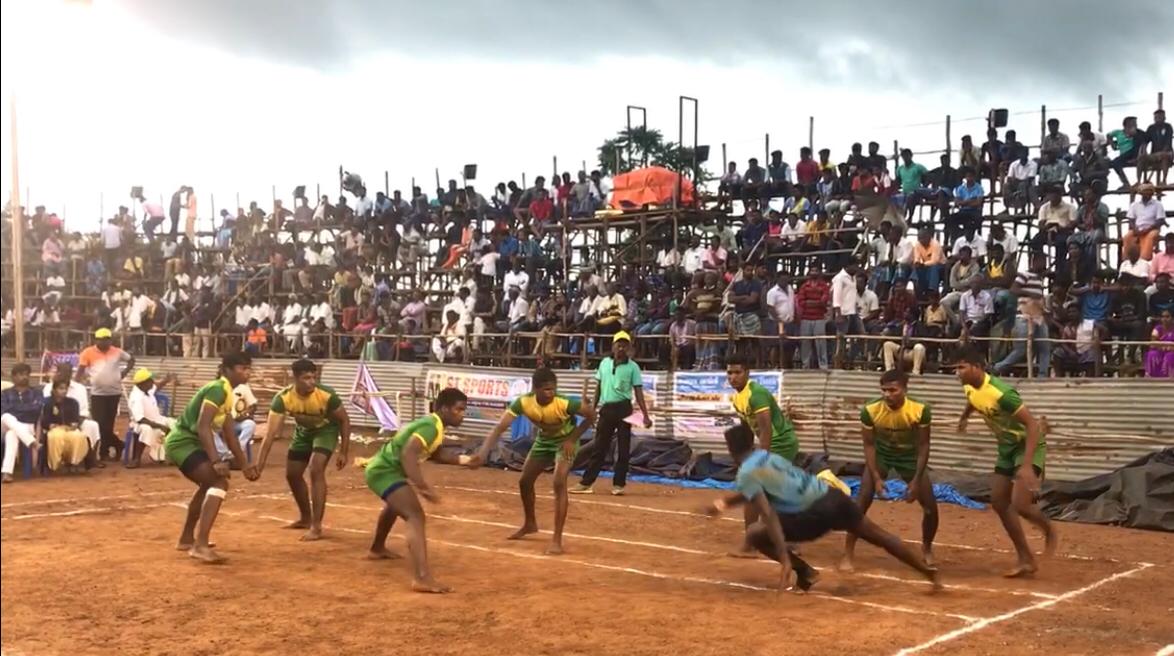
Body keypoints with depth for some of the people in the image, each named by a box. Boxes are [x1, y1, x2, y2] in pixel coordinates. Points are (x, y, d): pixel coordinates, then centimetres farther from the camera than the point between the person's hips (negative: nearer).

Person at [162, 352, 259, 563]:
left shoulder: (226, 393, 15)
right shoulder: (217, 389, -16)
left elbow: (229, 434, 21)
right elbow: (203, 426, -28)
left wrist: (245, 464, 22)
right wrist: (216, 461, -36)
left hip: (186, 442, 11)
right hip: (182, 442, -11)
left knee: (209, 483, 30)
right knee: (219, 483, -23)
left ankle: (187, 539, 42)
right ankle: (200, 546, -30)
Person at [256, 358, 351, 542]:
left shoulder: (327, 395, -34)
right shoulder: (283, 398, -30)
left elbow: (344, 420, -17)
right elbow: (271, 432, -30)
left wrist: (343, 452, -16)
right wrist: (260, 464, -37)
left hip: (326, 430, -4)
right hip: (303, 431, 4)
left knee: (316, 470, -23)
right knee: (292, 474, 10)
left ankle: (316, 526, -16)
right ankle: (306, 518, 34)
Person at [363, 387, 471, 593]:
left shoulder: (432, 423, 10)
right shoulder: (431, 427, -21)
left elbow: (435, 454, 21)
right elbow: (408, 454, -33)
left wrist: (461, 459, 6)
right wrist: (422, 486, -39)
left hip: (381, 468, 12)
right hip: (385, 471, -12)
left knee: (396, 505, 40)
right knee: (416, 516, -26)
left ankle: (377, 549, 66)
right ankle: (422, 578, -43)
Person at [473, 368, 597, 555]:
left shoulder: (564, 404, -37)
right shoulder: (523, 403, -30)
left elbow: (591, 414, -21)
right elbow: (499, 427, -33)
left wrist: (572, 439, -25)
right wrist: (483, 453, -47)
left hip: (565, 441, -5)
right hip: (544, 440, 5)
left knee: (559, 484, -22)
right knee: (525, 482, 11)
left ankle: (557, 539, -16)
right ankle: (530, 524, 38)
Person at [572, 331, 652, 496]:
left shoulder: (632, 366, -2)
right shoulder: (604, 363, 9)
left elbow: (638, 392, -5)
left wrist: (645, 415, -13)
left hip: (623, 409, -3)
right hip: (606, 409, 3)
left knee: (623, 448, 2)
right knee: (599, 447, 6)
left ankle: (618, 484, 10)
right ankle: (586, 483, 7)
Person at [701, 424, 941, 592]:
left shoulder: (746, 474, -7)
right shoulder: (765, 455, 17)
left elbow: (769, 515, -18)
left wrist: (785, 561, -22)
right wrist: (723, 504, 44)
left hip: (815, 514, -8)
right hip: (832, 497, 8)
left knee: (755, 535, 4)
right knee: (879, 536, 23)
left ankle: (805, 572, 7)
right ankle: (928, 571, 28)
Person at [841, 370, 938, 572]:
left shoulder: (920, 410, -29)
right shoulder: (870, 410, -29)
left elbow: (923, 445, -17)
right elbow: (869, 445, -15)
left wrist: (916, 481, -18)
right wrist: (877, 477, -20)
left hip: (909, 456, 1)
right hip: (881, 454, 0)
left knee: (930, 506, -3)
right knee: (861, 503, -13)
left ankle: (927, 549, 24)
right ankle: (848, 553, -4)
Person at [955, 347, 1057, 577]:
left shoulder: (1001, 392, -31)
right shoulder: (970, 388, -6)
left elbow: (1033, 424, -32)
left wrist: (1027, 466, -38)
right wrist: (964, 418, 40)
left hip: (1029, 445, -9)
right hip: (1007, 447, 9)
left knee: (1019, 504, -21)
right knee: (999, 502, 5)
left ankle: (1049, 530, 13)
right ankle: (1026, 560, 13)